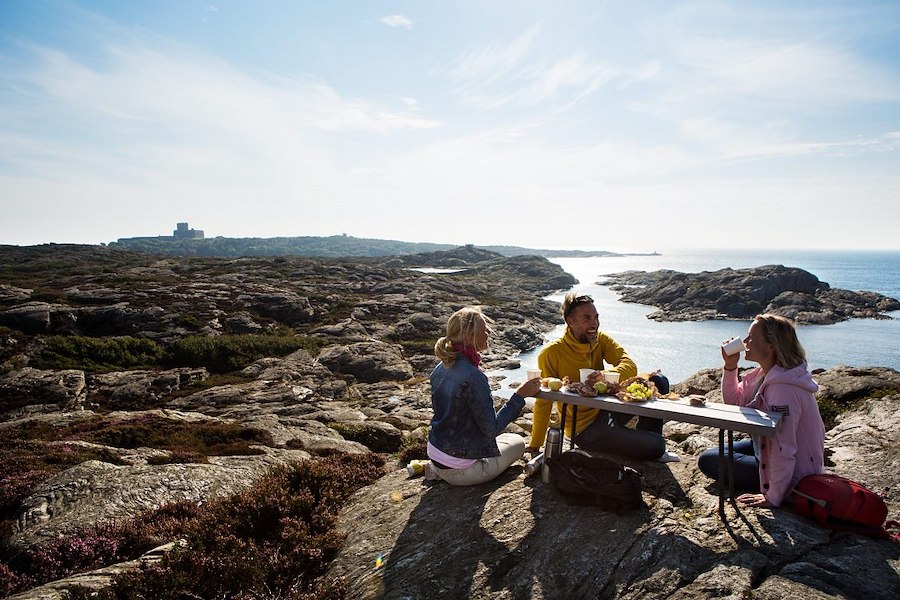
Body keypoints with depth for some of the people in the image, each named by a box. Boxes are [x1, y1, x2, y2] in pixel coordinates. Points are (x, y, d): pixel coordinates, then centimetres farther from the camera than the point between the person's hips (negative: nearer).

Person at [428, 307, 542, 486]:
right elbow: (492, 429, -20)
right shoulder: (474, 377, -26)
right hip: (458, 470, -7)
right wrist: (519, 395, -15)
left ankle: (437, 469, 14)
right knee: (518, 442, 13)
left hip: (435, 455, 7)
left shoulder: (440, 369, 0)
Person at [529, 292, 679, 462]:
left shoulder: (601, 339, -1)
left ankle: (644, 441, 10)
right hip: (585, 428, -6)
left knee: (659, 382, -6)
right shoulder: (551, 354, -17)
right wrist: (535, 446, -10)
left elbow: (630, 366, -14)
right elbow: (544, 402, -13)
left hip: (608, 410, 6)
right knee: (656, 445, -17)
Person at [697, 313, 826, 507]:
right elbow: (735, 400, 10)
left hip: (793, 475, -10)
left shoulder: (783, 389, -33)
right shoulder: (766, 374, -2)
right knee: (721, 450, 24)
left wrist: (773, 498, -27)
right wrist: (730, 366, -6)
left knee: (707, 460, -5)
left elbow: (783, 448, -33)